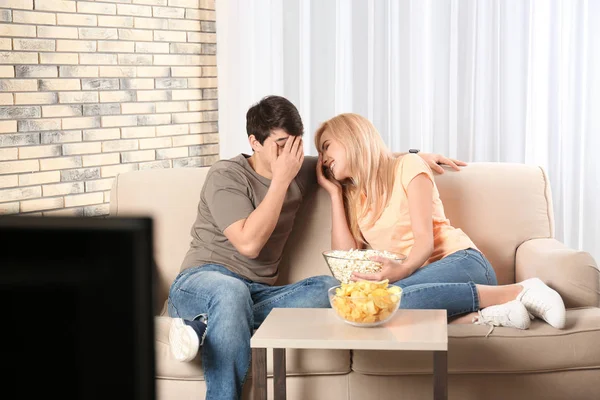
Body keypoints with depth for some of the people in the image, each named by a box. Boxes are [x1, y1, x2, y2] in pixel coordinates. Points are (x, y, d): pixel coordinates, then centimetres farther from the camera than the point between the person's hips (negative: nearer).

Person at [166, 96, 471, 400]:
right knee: (232, 290, -42)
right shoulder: (226, 176, -7)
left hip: (261, 294, 6)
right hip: (200, 284, -6)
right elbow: (249, 244, -18)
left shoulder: (300, 171, 11)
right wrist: (281, 179, -15)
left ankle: (205, 329, -33)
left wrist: (415, 155, 12)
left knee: (330, 289, -25)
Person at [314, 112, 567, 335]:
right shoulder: (352, 196, 21)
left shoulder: (407, 166, 5)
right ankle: (477, 316, -29)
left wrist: (404, 269, -29)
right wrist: (335, 193, 10)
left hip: (459, 262, -4)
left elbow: (425, 239, -7)